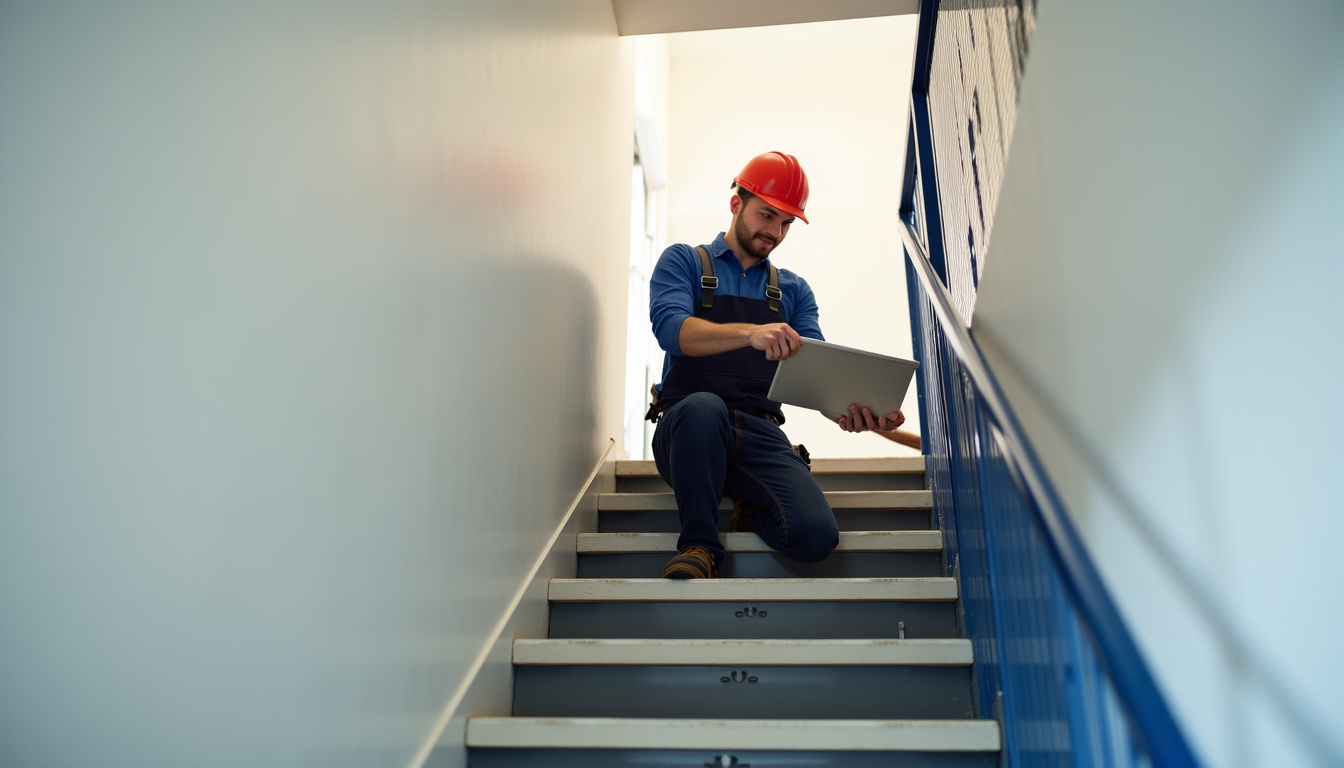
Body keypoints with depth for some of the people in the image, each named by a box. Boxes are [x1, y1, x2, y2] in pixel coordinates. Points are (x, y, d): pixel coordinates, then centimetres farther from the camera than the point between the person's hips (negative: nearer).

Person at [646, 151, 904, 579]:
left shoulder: (793, 290, 22)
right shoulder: (684, 262, 11)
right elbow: (670, 328, -11)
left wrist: (846, 410, -18)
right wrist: (751, 332, -30)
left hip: (759, 435, 3)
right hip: (685, 428, -2)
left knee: (816, 535, -25)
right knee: (703, 406, -40)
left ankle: (749, 509, 8)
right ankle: (698, 545, -18)